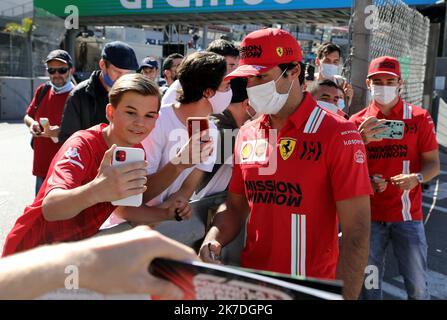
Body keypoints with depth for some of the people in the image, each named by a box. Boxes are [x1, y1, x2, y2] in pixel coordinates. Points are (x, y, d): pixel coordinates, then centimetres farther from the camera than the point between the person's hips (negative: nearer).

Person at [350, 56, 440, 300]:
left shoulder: (419, 118, 1)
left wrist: (417, 178, -22)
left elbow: (433, 164, -1)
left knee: (417, 284, 4)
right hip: (369, 214, 1)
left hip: (407, 214, -1)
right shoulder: (358, 122, 3)